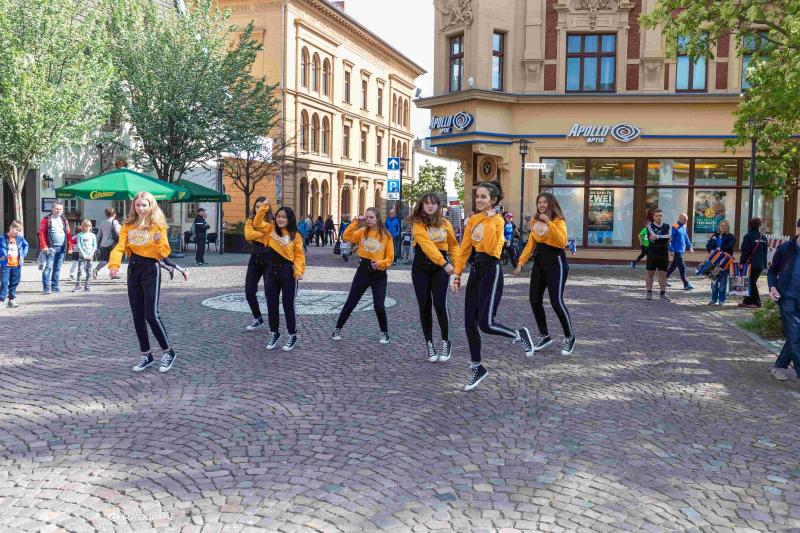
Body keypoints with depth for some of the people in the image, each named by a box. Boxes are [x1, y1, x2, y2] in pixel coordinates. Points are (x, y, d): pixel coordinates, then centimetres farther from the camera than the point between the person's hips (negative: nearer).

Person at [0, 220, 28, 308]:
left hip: (17, 265, 5)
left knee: (14, 283, 11)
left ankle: (11, 300, 22)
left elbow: (25, 245, 19)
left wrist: (23, 254, 7)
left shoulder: (20, 238, 6)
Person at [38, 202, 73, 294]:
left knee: (57, 268, 10)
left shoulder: (64, 221, 16)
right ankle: (46, 287, -11)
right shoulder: (46, 220, 1)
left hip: (62, 248, 5)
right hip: (51, 248, -5)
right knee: (48, 267, -10)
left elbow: (68, 234, 15)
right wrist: (44, 246, -14)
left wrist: (70, 247, 7)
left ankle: (54, 286, 18)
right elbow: (41, 233, -6)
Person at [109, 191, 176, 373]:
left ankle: (168, 352, 8)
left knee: (151, 314, -9)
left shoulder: (157, 225, -5)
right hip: (133, 269, 5)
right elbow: (120, 247, -5)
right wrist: (114, 265, -21)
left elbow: (164, 252, -7)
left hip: (151, 269, -5)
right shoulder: (128, 225, 7)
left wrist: (158, 242, -27)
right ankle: (146, 355, 19)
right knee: (137, 316, 8)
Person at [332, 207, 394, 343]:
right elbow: (346, 237, -8)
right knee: (350, 302, 6)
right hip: (363, 270, 2)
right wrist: (356, 223, -9)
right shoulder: (362, 232, 3)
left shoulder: (386, 235, -4)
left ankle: (384, 333, 16)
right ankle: (338, 329, 20)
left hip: (379, 273, -2)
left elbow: (390, 258, -3)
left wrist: (380, 263, -22)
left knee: (379, 306, -6)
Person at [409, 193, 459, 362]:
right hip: (421, 267, -1)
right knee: (424, 306, 3)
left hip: (441, 266, 1)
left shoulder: (445, 223, 6)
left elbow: (453, 244, 18)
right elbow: (426, 244, -19)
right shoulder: (418, 224, -5)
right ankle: (429, 344, 17)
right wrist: (444, 263, -29)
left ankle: (446, 342, 5)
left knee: (440, 304, -13)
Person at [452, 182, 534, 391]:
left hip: (491, 271, -7)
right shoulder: (472, 220, 10)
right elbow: (464, 249, 13)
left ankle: (519, 334, 15)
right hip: (476, 271, 7)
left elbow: (491, 248, -23)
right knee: (469, 323, 6)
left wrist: (489, 221, -21)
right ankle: (477, 368, 19)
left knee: (485, 323, -12)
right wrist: (457, 275, 9)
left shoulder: (497, 220, -9)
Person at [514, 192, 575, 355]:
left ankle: (569, 337, 6)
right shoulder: (536, 221, 11)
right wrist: (521, 263, 8)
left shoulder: (558, 221, -9)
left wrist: (549, 223, -28)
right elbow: (531, 244, 14)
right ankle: (544, 336, 19)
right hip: (539, 261, 7)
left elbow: (562, 242, -25)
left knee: (556, 301, -12)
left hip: (555, 262, -7)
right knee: (534, 300, 4)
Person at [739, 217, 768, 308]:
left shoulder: (748, 236, -11)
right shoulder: (763, 237, 9)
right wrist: (764, 264, 17)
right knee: (752, 282, 13)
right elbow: (765, 252, 13)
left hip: (751, 264, -6)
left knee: (751, 283, 2)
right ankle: (747, 301, 16)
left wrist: (742, 262, -8)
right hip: (760, 265, 6)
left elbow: (745, 252, -13)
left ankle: (756, 302, 1)